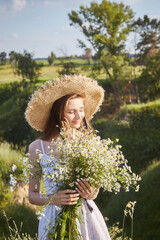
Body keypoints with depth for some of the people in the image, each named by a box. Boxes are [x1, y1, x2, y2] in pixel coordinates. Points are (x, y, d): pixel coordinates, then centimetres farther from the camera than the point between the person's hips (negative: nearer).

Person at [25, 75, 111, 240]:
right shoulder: (38, 148, -6)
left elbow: (95, 184, 10)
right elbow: (32, 195, 1)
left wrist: (91, 194, -12)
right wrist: (52, 199, -17)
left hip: (88, 217, 1)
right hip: (55, 219, -1)